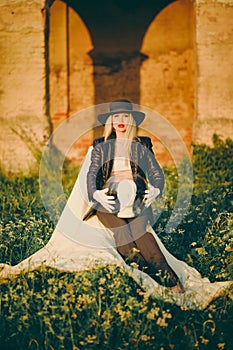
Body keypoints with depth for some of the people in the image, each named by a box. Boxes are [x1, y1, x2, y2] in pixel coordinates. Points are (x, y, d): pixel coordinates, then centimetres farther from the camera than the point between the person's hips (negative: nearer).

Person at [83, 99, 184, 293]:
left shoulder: (142, 145, 23)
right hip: (109, 196, 0)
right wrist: (95, 193, -12)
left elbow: (156, 172, 15)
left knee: (138, 229, -34)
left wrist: (156, 189, -8)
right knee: (120, 230, -33)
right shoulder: (101, 146, 23)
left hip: (137, 194, 0)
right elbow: (92, 173, 11)